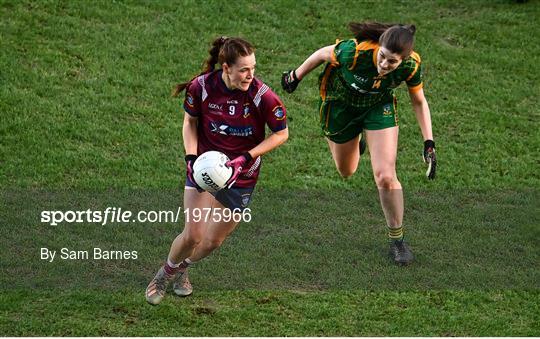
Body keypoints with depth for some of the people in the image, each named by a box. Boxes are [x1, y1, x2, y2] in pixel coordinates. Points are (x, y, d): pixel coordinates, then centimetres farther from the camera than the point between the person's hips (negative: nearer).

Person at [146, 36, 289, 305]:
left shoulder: (262, 96, -22)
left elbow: (281, 134, -8)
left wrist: (246, 158, -17)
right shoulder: (201, 86, -18)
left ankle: (182, 268, 41)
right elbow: (190, 121, 2)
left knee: (212, 242, 8)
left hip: (241, 177, 0)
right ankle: (166, 273, 22)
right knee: (192, 236, -10)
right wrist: (191, 157, -12)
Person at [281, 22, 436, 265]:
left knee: (385, 176, -14)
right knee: (346, 171, 19)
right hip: (340, 105, 0)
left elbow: (419, 101, -10)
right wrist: (296, 76, -2)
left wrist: (429, 143, -16)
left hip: (379, 107, 0)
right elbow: (323, 54, -18)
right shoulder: (355, 52, -40)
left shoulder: (411, 66, -30)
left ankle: (397, 239, 6)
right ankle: (359, 141, 56)